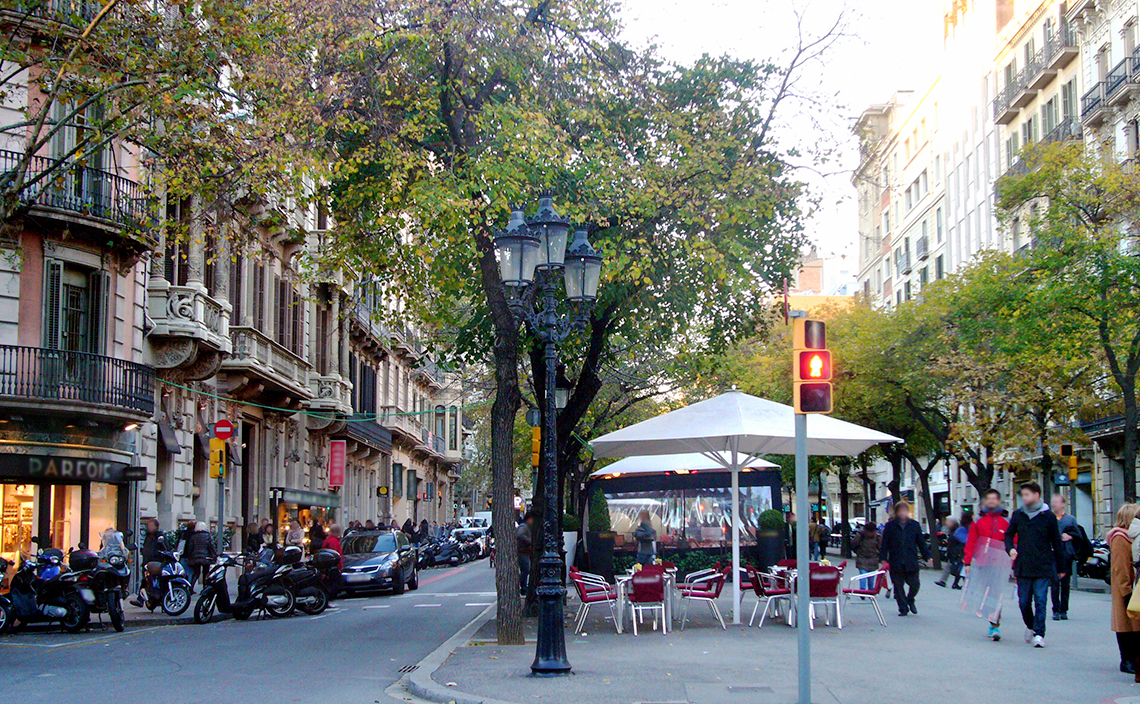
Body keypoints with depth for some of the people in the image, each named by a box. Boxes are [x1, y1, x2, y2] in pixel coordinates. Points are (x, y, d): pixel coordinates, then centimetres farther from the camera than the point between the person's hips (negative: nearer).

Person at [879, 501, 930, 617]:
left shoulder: (914, 525, 7)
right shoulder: (890, 525, 3)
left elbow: (921, 542, 12)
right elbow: (884, 543, 3)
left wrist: (927, 556, 7)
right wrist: (883, 558, -4)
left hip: (911, 563, 1)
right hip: (895, 563, -1)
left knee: (915, 584, -1)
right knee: (898, 586, 3)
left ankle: (910, 600, 29)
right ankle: (903, 608, 15)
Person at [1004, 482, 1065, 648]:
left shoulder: (1048, 516, 0)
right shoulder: (1018, 515, 6)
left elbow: (1056, 542, 5)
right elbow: (1009, 534, 16)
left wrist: (1060, 567, 7)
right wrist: (1010, 548, -7)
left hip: (1043, 567, -3)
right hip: (1023, 567, 3)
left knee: (1040, 601, -7)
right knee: (1024, 602, 8)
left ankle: (1039, 633, -4)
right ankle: (1030, 626, 32)